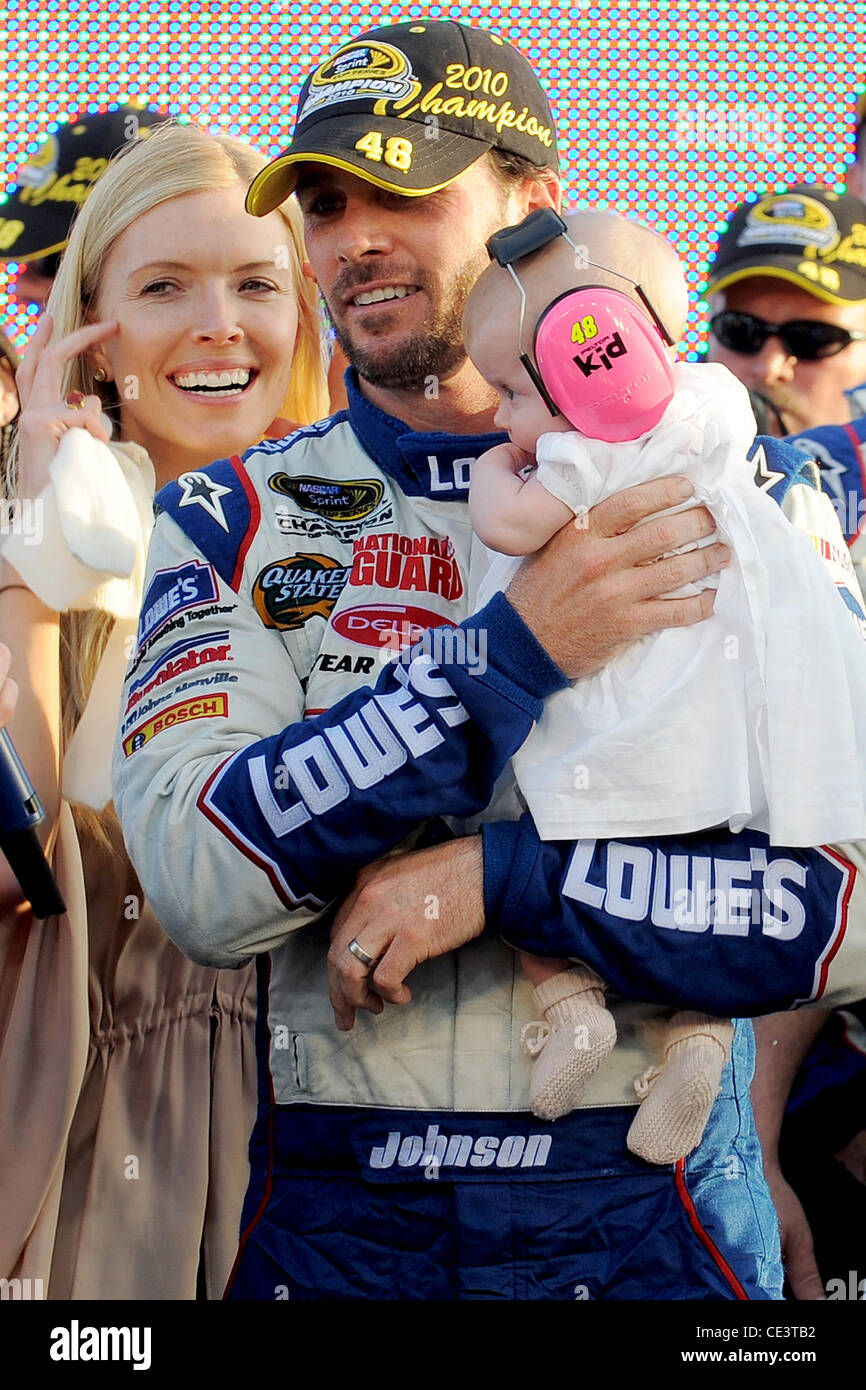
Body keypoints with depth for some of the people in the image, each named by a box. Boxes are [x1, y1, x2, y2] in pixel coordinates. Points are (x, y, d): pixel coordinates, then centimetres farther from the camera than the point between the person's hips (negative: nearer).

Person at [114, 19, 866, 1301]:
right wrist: (512, 655, -20)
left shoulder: (723, 500, -2)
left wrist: (500, 878, -19)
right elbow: (198, 882, -13)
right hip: (331, 1216, 1)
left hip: (645, 1208, -1)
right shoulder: (235, 521, 1)